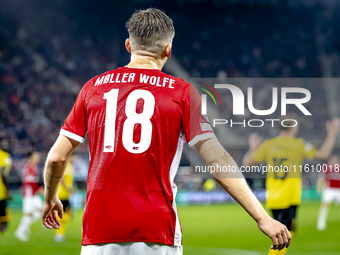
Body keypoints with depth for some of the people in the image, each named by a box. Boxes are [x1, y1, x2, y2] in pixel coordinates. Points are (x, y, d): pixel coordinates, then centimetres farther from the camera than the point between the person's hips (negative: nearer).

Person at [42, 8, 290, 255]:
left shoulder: (94, 87, 9)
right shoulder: (182, 92, 2)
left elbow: (57, 156, 11)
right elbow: (217, 161, -5)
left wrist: (50, 199, 30)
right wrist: (263, 218, -5)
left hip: (99, 229, 2)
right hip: (156, 229, -2)